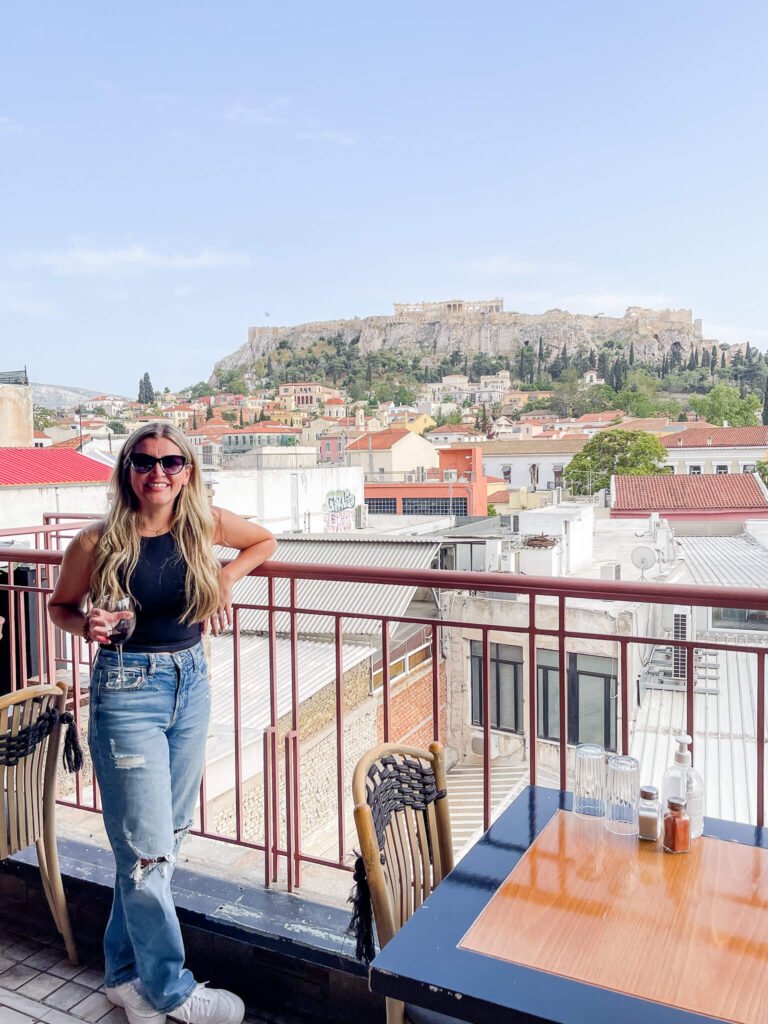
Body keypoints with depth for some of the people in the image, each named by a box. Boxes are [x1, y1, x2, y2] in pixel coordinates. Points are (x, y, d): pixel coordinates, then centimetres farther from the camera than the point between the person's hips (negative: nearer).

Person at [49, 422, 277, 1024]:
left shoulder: (206, 525, -3)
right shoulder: (99, 542, -10)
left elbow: (265, 541, 15)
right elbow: (61, 605, 5)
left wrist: (226, 580, 0)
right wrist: (87, 626, -16)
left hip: (191, 682, 5)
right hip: (127, 690, -4)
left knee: (169, 834, 14)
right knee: (147, 849, 0)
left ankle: (126, 974, 34)